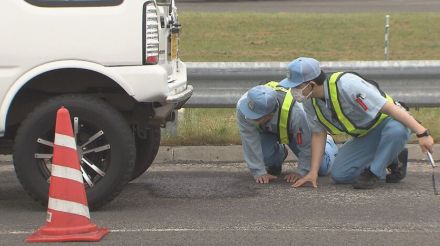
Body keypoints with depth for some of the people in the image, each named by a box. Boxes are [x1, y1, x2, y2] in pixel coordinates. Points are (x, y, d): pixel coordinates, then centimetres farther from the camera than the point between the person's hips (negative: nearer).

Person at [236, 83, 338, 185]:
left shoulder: (295, 113, -46)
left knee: (321, 168, -2)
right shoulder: (243, 105, -40)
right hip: (266, 131, 2)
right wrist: (259, 172, -32)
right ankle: (279, 152, 16)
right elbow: (250, 143, -32)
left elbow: (307, 145, -30)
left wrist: (301, 172, -25)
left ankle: (327, 143, 35)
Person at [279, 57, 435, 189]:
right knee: (339, 174, -8)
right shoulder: (310, 101, -9)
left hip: (389, 122, -7)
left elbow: (389, 107, -35)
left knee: (396, 130, -42)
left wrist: (422, 133, -39)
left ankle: (374, 172, -16)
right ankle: (392, 160, 10)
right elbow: (318, 134, 4)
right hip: (364, 136, 7)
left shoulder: (347, 84, -34)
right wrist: (313, 172, -4)